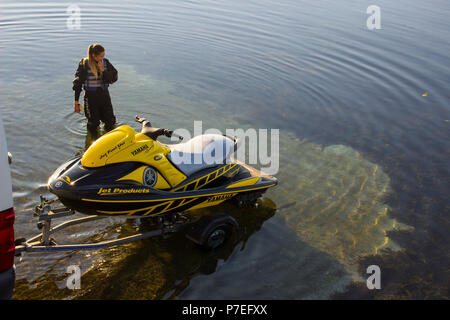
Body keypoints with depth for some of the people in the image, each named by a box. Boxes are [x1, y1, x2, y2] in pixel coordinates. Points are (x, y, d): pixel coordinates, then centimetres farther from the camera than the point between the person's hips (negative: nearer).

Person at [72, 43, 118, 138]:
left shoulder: (105, 62, -1)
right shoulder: (84, 64, -11)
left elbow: (114, 79, -4)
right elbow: (78, 83, -8)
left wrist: (103, 70, -20)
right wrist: (76, 102, -8)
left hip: (104, 95, 3)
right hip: (91, 97, -3)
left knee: (111, 121, 7)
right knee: (94, 123, 4)